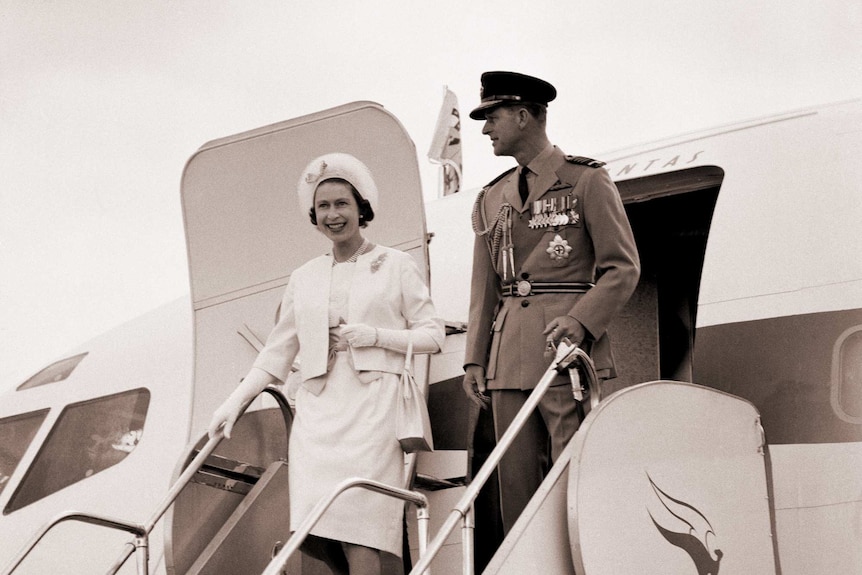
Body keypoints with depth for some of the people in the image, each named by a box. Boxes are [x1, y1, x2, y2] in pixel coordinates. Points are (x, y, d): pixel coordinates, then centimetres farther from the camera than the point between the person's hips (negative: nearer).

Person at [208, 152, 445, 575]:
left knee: (358, 538, -16)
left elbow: (432, 334, 6)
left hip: (372, 405, -3)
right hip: (317, 409, 4)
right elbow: (278, 350, 20)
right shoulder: (304, 278, 20)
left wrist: (374, 336, -7)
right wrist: (235, 400, 12)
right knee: (317, 528, -11)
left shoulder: (395, 266, 9)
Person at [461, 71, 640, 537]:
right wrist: (474, 358, 10)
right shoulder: (490, 199, 20)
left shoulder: (587, 180, 3)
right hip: (508, 357, 5)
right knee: (516, 489, 2)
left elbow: (623, 267, -2)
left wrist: (581, 320, -16)